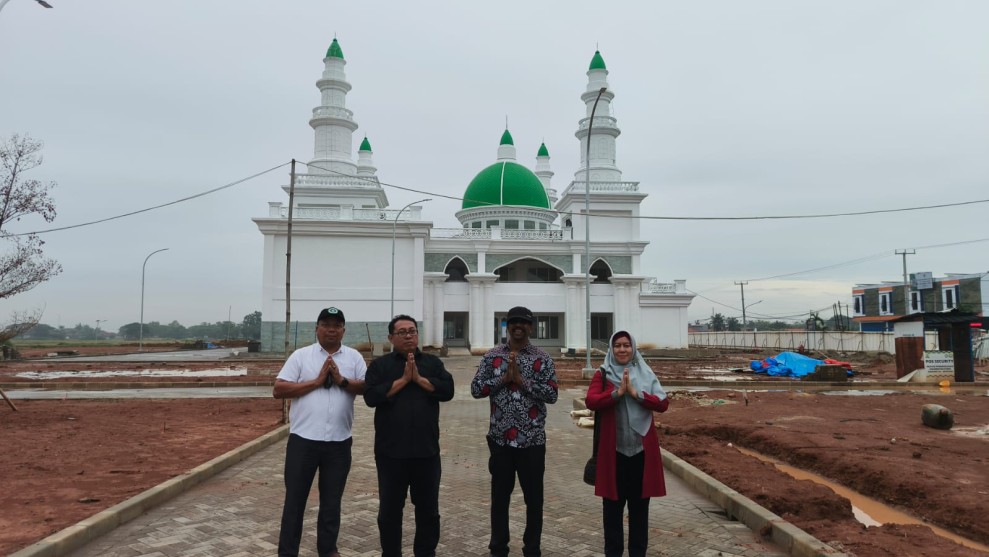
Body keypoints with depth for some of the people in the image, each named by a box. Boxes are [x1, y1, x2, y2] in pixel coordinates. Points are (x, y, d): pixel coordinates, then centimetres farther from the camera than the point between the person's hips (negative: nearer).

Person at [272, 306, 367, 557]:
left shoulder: (354, 357, 5)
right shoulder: (301, 355, 0)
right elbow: (278, 390, -6)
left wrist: (342, 381, -16)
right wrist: (316, 381, -12)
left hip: (339, 442, 2)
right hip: (303, 439, -1)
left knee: (332, 500, 14)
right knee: (295, 498, 8)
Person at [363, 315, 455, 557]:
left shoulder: (433, 363, 6)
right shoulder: (379, 365, 2)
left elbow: (447, 390, -6)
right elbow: (371, 397, -12)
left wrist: (419, 378, -14)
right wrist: (403, 380, -15)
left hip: (426, 450, 1)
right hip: (390, 451, -1)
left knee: (428, 508, 11)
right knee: (390, 509, 10)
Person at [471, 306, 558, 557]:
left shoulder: (543, 359, -1)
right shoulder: (492, 356, 3)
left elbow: (552, 394, -10)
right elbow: (476, 389, -3)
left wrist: (521, 379, -16)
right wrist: (503, 378, -14)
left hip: (532, 440, -1)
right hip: (500, 439, 1)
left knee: (534, 498, 8)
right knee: (499, 497, 12)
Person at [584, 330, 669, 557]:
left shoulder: (645, 374, 6)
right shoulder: (602, 374, 1)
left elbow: (663, 403, -5)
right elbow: (590, 401, -13)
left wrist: (636, 393, -17)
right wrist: (617, 392, -23)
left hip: (642, 449, 1)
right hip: (613, 449, -1)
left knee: (639, 506, 10)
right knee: (612, 506, 7)